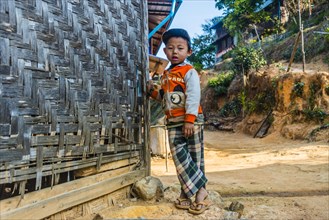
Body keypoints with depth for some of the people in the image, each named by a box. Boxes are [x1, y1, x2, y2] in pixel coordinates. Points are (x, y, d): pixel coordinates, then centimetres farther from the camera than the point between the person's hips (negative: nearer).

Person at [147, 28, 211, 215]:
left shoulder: (189, 72, -7)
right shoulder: (165, 75, 16)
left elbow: (193, 97, -16)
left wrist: (190, 120, -23)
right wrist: (153, 91, 9)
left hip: (191, 120, -7)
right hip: (173, 122, 7)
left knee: (195, 157, -1)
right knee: (179, 158, 5)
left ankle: (199, 191, 9)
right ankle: (188, 192, 13)